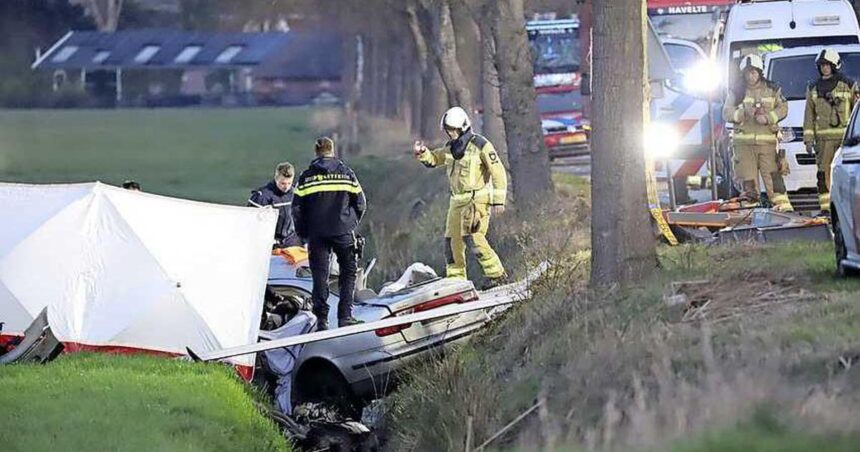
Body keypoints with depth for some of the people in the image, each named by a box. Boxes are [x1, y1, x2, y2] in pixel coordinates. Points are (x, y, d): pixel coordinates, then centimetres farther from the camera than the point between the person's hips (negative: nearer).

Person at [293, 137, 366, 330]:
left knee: (320, 276, 4)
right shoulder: (346, 172, 3)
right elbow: (360, 204, 3)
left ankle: (322, 320, -1)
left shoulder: (307, 176, 3)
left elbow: (297, 209, 0)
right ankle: (345, 316, 0)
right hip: (343, 232, -1)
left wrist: (304, 234, 11)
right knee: (348, 272, 10)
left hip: (317, 234, 1)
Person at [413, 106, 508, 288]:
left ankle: (496, 273, -14)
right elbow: (433, 160, 24)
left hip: (477, 199, -8)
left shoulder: (480, 145, -12)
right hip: (457, 201, 8)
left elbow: (498, 172, -11)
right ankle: (455, 278, 16)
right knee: (453, 239, 7)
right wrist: (422, 153, 0)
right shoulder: (450, 147, 10)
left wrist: (499, 200, -14)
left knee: (471, 236, -21)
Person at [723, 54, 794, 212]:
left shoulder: (772, 90, 8)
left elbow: (783, 109, 5)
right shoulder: (737, 91, 8)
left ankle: (783, 205, -11)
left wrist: (768, 117, -12)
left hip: (767, 140, -1)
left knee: (772, 174, -9)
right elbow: (727, 113, 3)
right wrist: (744, 113, -14)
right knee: (748, 179, 2)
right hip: (744, 141, 1)